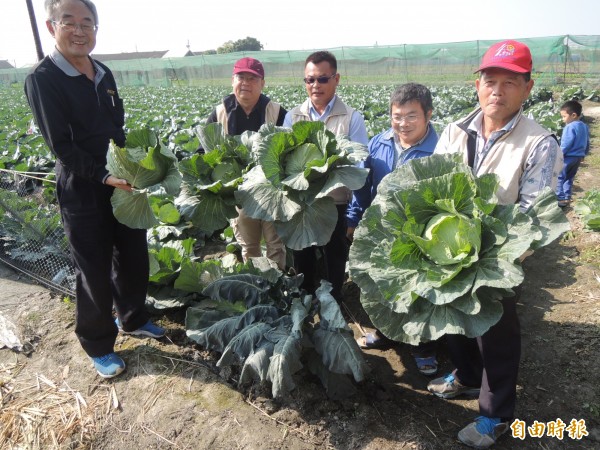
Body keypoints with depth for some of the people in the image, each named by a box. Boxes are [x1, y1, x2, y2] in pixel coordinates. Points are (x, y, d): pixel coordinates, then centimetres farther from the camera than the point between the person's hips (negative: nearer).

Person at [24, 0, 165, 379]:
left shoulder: (103, 74, 9)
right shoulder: (42, 79, -12)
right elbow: (62, 146, -17)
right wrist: (104, 177, -26)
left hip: (123, 185, 6)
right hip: (83, 193, -6)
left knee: (134, 257, 16)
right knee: (95, 273, 5)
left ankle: (133, 319, 39)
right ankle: (99, 347, 26)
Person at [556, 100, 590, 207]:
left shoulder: (570, 127, -18)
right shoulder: (584, 127, 11)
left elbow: (566, 144, -21)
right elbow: (587, 143, 18)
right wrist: (583, 154, 28)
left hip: (568, 157, -9)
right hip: (578, 157, 9)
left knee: (559, 177, -3)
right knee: (569, 178, 19)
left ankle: (561, 199, -5)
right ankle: (567, 198, 23)